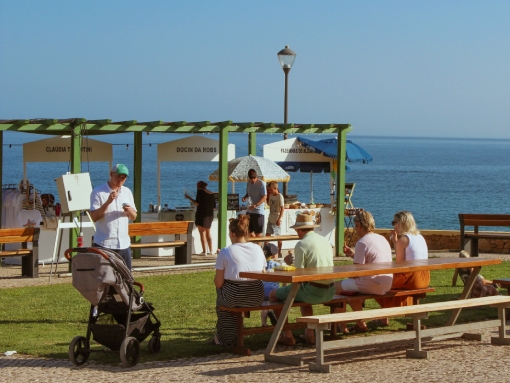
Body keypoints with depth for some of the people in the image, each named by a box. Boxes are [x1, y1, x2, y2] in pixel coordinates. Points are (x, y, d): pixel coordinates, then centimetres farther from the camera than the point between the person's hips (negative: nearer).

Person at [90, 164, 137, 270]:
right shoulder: (98, 192, -5)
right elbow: (94, 217, -12)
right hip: (104, 244, -5)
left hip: (124, 244, 5)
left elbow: (134, 217, 15)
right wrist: (108, 202, -23)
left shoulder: (127, 192, 12)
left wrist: (129, 211, -8)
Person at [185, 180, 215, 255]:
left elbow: (197, 203, -15)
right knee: (208, 233, 16)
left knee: (202, 233, -3)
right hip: (210, 215, 6)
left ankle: (204, 251, -8)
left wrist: (189, 198, -4)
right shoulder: (211, 194, 12)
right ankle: (211, 251, 15)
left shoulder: (200, 191, -6)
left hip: (202, 214, -6)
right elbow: (213, 206, 14)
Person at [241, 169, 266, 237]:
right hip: (250, 211, 7)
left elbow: (264, 197, -15)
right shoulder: (248, 183, 8)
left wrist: (256, 205, -29)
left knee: (258, 233, -2)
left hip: (258, 211, -7)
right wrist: (245, 197, -1)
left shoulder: (261, 184, -12)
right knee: (250, 232, 11)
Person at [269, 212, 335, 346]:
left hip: (313, 291, -8)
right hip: (329, 291, 8)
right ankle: (309, 333, 31)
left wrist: (289, 263, 6)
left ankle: (287, 335, 8)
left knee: (274, 295, 8)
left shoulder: (301, 245, -13)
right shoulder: (326, 241, 10)